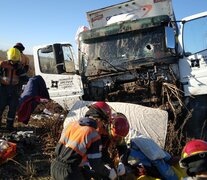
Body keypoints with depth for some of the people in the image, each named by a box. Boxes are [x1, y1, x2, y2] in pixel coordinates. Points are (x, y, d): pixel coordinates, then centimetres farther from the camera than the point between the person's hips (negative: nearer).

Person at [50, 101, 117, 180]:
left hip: (55, 167, 7)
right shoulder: (94, 135, -14)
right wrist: (109, 173, 8)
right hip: (70, 173, -7)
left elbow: (58, 149, 11)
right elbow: (96, 164, -9)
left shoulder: (71, 124, 3)